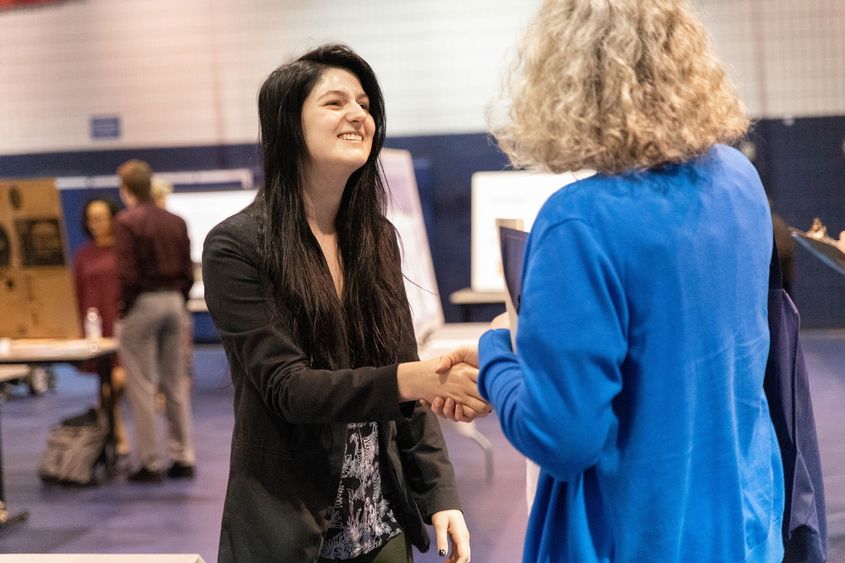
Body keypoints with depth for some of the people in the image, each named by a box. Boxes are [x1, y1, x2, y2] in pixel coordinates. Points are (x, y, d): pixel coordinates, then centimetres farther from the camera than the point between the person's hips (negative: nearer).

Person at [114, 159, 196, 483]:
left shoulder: (127, 222, -10)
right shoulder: (176, 222, 8)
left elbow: (128, 274, -16)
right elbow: (188, 271, 7)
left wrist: (124, 308, -4)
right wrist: (179, 302, 13)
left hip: (143, 302, -6)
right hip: (174, 300, 6)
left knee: (142, 387, 1)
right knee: (176, 384, 12)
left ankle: (149, 463, 4)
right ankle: (183, 458, 15)